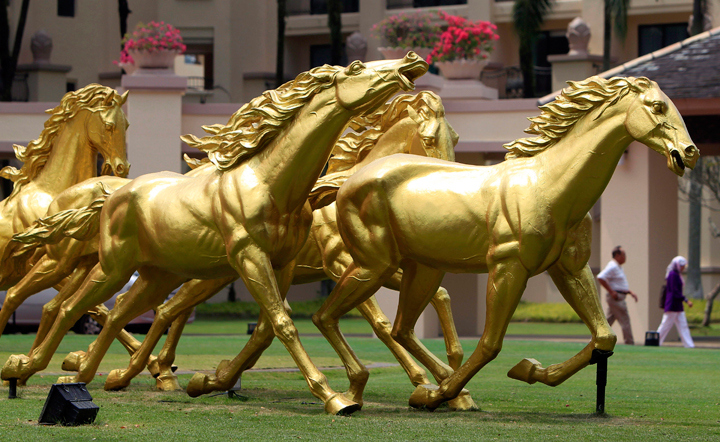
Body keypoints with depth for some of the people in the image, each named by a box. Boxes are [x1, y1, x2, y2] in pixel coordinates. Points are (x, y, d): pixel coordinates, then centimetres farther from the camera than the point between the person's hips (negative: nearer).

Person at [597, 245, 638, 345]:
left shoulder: (618, 267, 19)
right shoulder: (612, 267, -14)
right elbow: (600, 278, -25)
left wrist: (630, 292, 15)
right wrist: (611, 291, -23)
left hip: (618, 298, 10)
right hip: (616, 298, -10)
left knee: (608, 320, 11)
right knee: (625, 321, -6)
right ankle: (629, 343, -4)